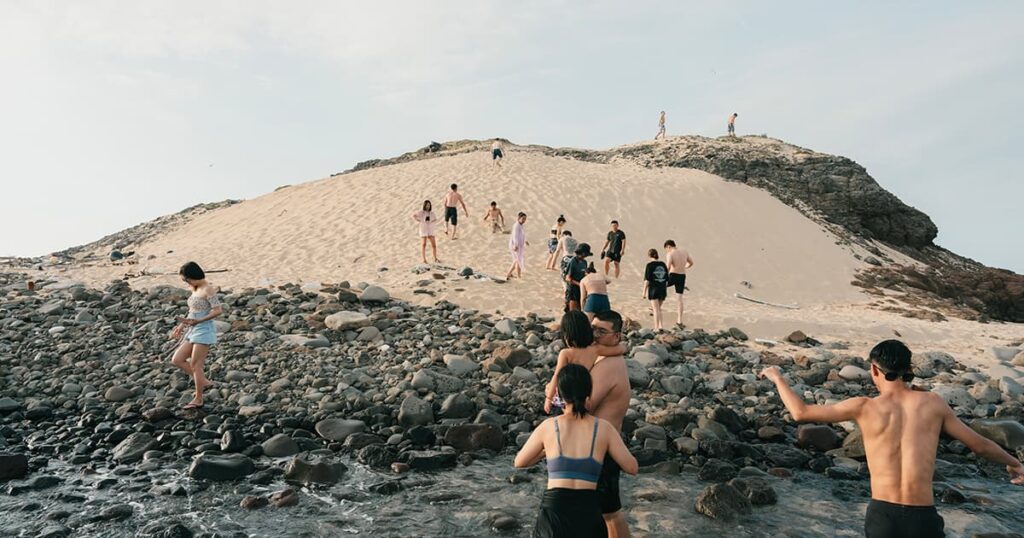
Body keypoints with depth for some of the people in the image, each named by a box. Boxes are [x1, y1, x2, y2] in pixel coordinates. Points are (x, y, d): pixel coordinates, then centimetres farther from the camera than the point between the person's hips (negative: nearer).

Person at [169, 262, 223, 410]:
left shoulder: (208, 289, -14)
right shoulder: (195, 289, 12)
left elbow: (218, 310, -19)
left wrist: (197, 321, -24)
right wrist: (182, 326, 16)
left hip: (204, 331, -9)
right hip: (193, 331, 9)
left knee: (195, 365, -3)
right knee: (177, 360, 6)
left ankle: (198, 399, 8)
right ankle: (203, 381, 15)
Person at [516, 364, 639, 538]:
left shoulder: (547, 426, 2)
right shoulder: (603, 427, 2)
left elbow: (519, 463, 16)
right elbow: (633, 468, 11)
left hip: (555, 517, -1)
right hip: (588, 519, 1)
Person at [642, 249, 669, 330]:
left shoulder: (650, 265, -8)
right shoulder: (663, 264, 8)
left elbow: (647, 279, -11)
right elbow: (667, 279, 11)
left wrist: (644, 292, -7)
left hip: (653, 289, -5)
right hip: (663, 289, 5)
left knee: (656, 309, -1)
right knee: (658, 308, 18)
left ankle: (656, 328, -1)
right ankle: (660, 326, 11)